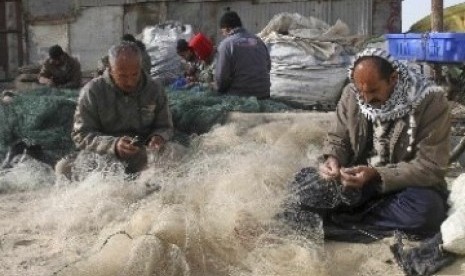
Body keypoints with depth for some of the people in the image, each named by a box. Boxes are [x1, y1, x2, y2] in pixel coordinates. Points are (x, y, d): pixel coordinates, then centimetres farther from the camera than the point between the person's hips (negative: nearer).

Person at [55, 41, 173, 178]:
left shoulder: (155, 89, 1)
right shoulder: (92, 91, -7)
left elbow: (165, 127, 10)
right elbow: (81, 135, -10)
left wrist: (158, 137, -17)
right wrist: (113, 145, -30)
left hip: (143, 158, 2)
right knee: (64, 167, -26)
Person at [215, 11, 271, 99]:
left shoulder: (226, 44, -12)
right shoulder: (258, 41, 6)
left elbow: (221, 76, -13)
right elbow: (268, 66, 14)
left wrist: (220, 90, 7)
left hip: (238, 97, -5)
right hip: (263, 95, 5)